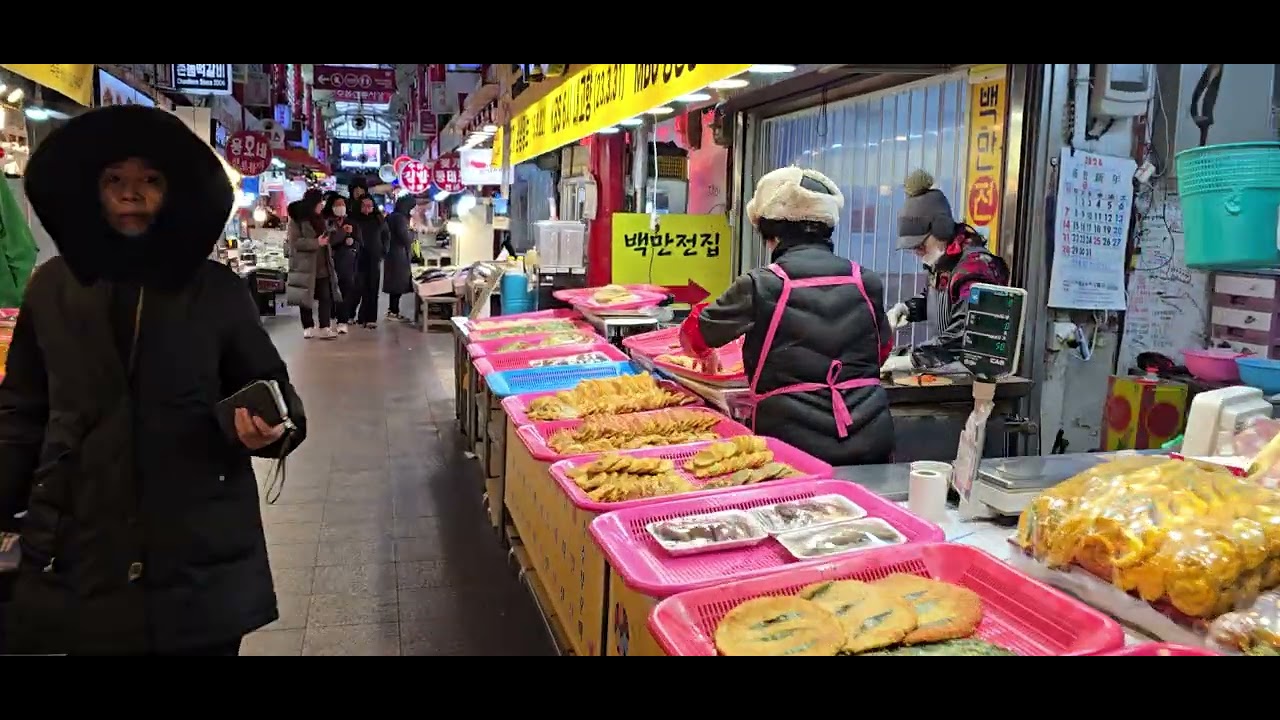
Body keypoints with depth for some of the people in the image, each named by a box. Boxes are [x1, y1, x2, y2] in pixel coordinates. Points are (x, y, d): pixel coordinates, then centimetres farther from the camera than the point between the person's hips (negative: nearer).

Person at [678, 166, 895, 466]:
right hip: (871, 443, 4)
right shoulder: (866, 281, 1)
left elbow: (695, 333, 5)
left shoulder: (761, 285, -9)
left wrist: (707, 355, 28)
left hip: (796, 443, -3)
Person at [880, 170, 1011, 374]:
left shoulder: (974, 268, -20)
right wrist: (906, 308, 5)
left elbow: (963, 334, -29)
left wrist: (914, 360, -33)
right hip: (947, 364, 8)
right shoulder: (941, 260, 9)